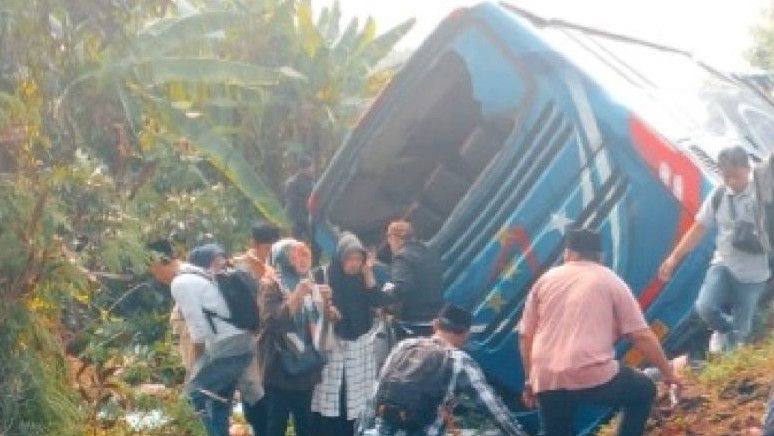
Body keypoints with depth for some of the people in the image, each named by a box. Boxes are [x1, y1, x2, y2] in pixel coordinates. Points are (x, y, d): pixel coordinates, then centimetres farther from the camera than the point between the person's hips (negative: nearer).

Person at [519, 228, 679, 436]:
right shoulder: (611, 281, 9)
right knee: (644, 390, 23)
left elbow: (526, 335, 16)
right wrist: (668, 372, 16)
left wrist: (529, 380, 25)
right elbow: (642, 336, 5)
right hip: (595, 375, -3)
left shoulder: (546, 280, 16)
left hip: (548, 381, 3)